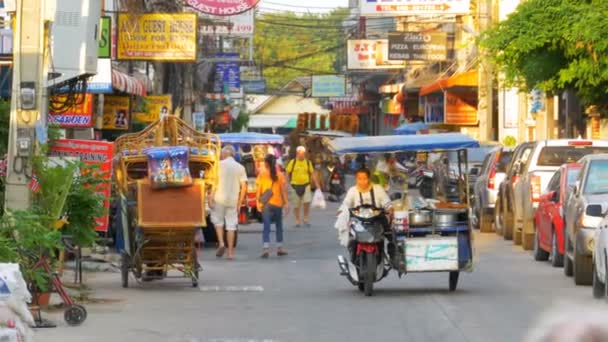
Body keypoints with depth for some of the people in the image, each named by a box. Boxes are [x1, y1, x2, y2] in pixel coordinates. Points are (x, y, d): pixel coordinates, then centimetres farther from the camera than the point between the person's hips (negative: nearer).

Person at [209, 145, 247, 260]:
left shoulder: (220, 165, -4)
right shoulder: (240, 167, 5)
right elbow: (244, 186, 1)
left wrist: (211, 199, -4)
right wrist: (240, 202, 9)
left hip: (220, 199, -2)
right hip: (233, 200, 2)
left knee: (217, 220, 16)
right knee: (231, 225, 6)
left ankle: (221, 243, -3)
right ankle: (230, 252, 6)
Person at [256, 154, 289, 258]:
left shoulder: (262, 174, -4)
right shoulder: (280, 175, -1)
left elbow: (258, 189, -6)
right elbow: (283, 190, -2)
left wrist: (258, 201, -1)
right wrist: (286, 202, 1)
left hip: (266, 204, -1)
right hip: (277, 203, 1)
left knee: (266, 226, -2)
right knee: (279, 225, 16)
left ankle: (266, 248, -17)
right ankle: (280, 248, 21)